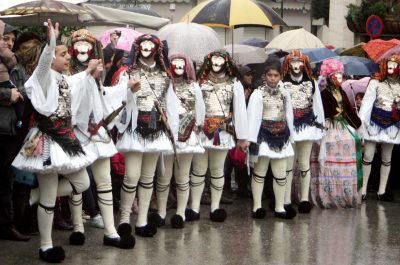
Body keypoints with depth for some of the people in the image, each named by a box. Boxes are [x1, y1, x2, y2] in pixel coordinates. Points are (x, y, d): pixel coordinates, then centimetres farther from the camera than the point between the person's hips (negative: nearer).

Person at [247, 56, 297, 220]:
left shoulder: (284, 94, 11)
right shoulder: (258, 94, -5)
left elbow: (289, 116, 15)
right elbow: (253, 117, -10)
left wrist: (290, 137, 13)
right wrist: (252, 140, -15)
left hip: (281, 137, 5)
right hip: (264, 136, -5)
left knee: (281, 174, 5)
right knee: (260, 172, -1)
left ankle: (279, 208, 12)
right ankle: (257, 207, 5)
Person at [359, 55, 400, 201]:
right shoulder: (375, 82, -4)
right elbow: (367, 101, -8)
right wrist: (360, 121, -14)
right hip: (374, 123, -2)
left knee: (386, 158, 9)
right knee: (368, 156, -2)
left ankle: (382, 191, 17)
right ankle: (363, 189, 6)